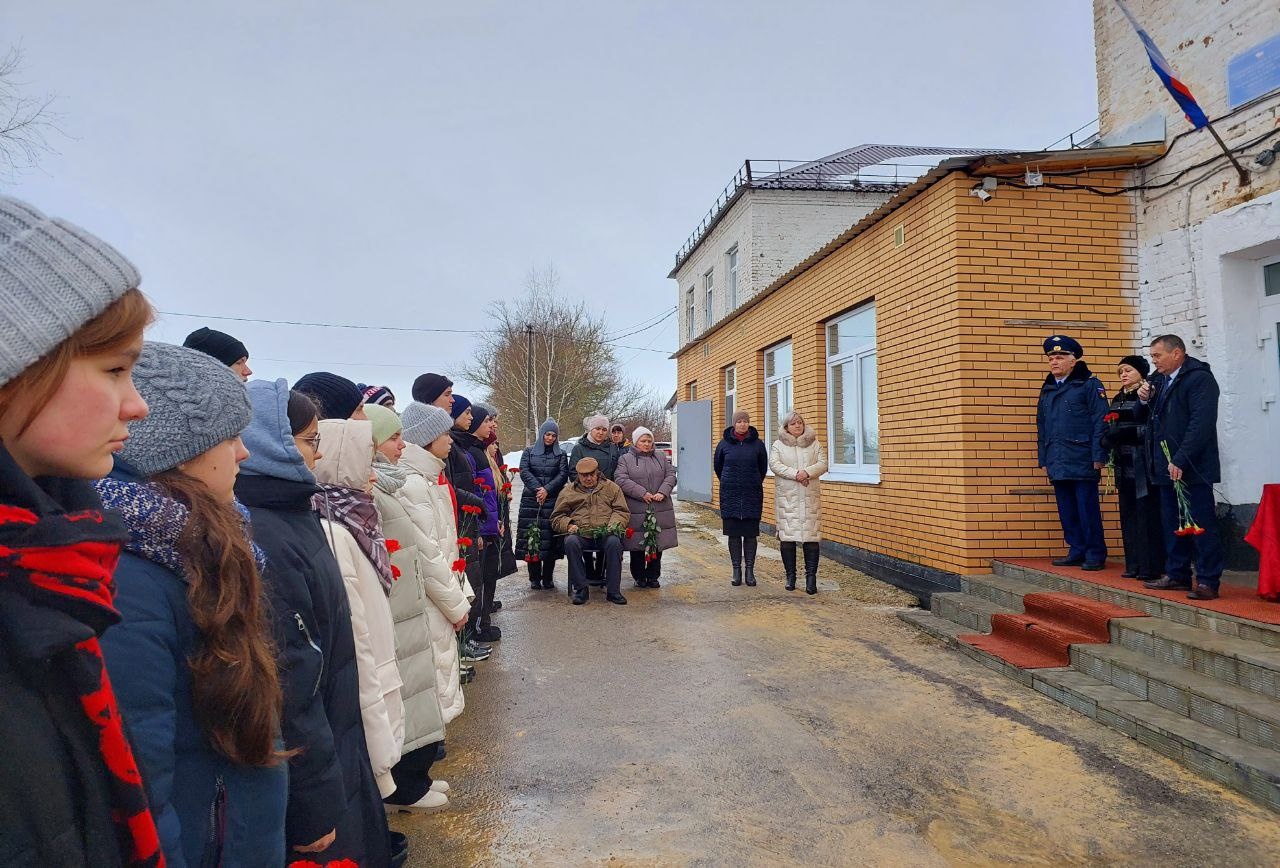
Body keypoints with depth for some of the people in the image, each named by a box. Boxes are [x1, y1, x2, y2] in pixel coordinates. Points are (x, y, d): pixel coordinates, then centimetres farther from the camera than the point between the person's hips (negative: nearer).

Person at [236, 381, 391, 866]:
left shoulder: (290, 517, 5)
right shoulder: (262, 541, -25)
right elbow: (287, 684, -25)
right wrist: (315, 806, -19)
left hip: (336, 741, 9)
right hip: (308, 767, -9)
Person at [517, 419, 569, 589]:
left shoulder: (561, 454, 14)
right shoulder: (529, 452, 14)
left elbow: (563, 475, 2)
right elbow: (524, 472, 1)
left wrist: (547, 489, -11)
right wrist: (537, 489, -12)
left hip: (553, 500, 0)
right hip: (531, 499, 0)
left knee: (550, 538, -5)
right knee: (531, 537, -5)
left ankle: (547, 578, 3)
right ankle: (534, 578, 3)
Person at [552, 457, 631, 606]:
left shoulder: (611, 487, 18)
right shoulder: (568, 492, 18)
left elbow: (623, 512, 14)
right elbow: (557, 518, 18)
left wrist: (613, 524, -7)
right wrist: (568, 525, -4)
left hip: (605, 534, 0)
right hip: (580, 534, 1)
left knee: (614, 542, -34)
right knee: (571, 542, -33)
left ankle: (613, 591, -25)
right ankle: (580, 588, -23)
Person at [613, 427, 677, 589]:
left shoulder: (661, 457, 16)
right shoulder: (625, 459, 4)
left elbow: (670, 475, 8)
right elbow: (621, 480, -9)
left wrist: (662, 492, -11)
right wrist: (642, 493, -16)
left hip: (660, 510, 3)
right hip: (636, 510, -3)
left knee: (657, 544, 6)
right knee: (637, 546, 2)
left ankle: (653, 577, 18)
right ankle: (639, 577, 15)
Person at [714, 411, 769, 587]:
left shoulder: (757, 444, 0)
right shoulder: (724, 444, 1)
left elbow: (763, 467, 15)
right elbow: (717, 465, 17)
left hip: (752, 495, 0)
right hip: (730, 495, 0)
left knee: (751, 534, 3)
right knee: (734, 534, 4)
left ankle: (750, 570, 11)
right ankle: (737, 570, 12)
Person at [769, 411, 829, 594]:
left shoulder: (815, 444, 14)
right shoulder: (777, 445, 9)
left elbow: (823, 464, 2)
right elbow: (774, 465, -6)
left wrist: (808, 472, -16)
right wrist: (795, 474, -17)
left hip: (810, 497, 1)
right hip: (786, 497, -1)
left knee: (812, 536, -4)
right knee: (786, 537, -1)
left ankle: (811, 578, 2)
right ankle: (790, 576, 11)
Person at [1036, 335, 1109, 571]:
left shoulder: (1089, 384, -2)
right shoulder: (1047, 389, 17)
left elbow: (1100, 422, -8)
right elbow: (1041, 427, 20)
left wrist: (1098, 457, -13)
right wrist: (1043, 459, 16)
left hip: (1082, 461, -6)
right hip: (1058, 463, 6)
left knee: (1088, 509, -3)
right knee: (1067, 511, 9)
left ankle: (1095, 555, 7)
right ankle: (1077, 551, 19)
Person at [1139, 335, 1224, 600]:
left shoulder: (1200, 379, -11)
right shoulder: (1159, 380, 15)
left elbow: (1201, 424, -20)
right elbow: (1151, 418, 25)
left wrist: (1180, 461, -23)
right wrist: (1145, 400, 4)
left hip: (1192, 467, -9)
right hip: (1167, 466, 9)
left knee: (1201, 525, -3)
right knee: (1174, 524, 14)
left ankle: (1208, 581, 2)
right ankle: (1177, 575, 23)